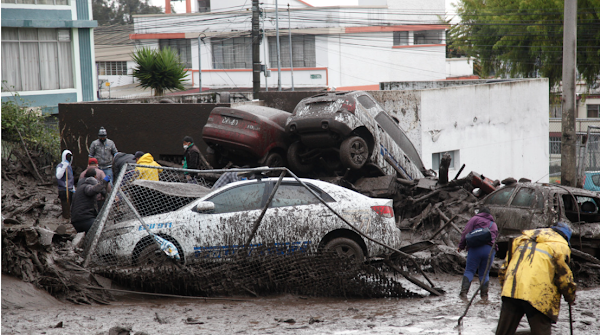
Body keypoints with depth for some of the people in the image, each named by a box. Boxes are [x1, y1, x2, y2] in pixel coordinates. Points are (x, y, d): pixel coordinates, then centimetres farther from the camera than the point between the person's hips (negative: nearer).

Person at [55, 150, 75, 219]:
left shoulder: (69, 166, 20)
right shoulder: (60, 166, -7)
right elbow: (58, 176, -25)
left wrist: (73, 188, 27)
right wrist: (64, 167, -30)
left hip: (70, 190, 8)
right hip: (63, 190, -8)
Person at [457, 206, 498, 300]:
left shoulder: (475, 219, 9)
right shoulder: (494, 224, 26)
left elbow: (466, 233, 2)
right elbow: (495, 238, 22)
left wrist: (461, 246, 7)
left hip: (476, 248, -4)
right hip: (490, 250, 4)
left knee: (469, 270, -1)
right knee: (484, 273, 11)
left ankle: (464, 292, -13)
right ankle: (484, 294, 3)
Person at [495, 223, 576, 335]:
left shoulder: (523, 239, 23)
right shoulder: (560, 246, 6)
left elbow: (506, 265, 23)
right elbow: (563, 276, 2)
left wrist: (504, 284, 31)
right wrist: (570, 296, 16)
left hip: (511, 291, 5)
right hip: (538, 296, -5)